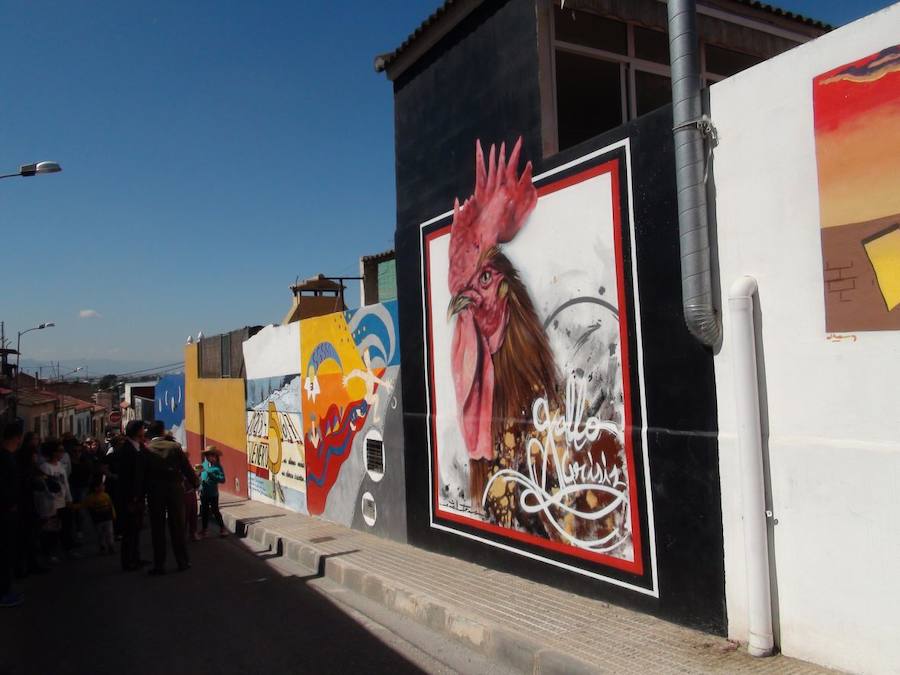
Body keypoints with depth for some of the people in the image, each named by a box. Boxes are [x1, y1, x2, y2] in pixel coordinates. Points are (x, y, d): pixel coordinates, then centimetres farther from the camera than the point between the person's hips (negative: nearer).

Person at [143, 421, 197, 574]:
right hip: (175, 489, 0)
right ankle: (183, 562, 14)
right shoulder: (174, 446, -4)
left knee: (157, 528, 6)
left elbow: (143, 472, 0)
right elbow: (186, 467, -3)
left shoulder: (146, 449, -4)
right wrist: (194, 481, 11)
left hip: (155, 491, 0)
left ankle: (159, 565, 8)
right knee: (178, 526, 9)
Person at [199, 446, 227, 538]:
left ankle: (222, 528, 16)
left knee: (215, 511, 2)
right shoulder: (204, 464, 2)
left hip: (213, 493, -5)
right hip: (203, 493, 5)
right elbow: (200, 475, 11)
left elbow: (222, 479, -20)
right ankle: (203, 529, 27)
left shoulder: (218, 467, -13)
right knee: (204, 511, 14)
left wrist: (211, 475, -26)